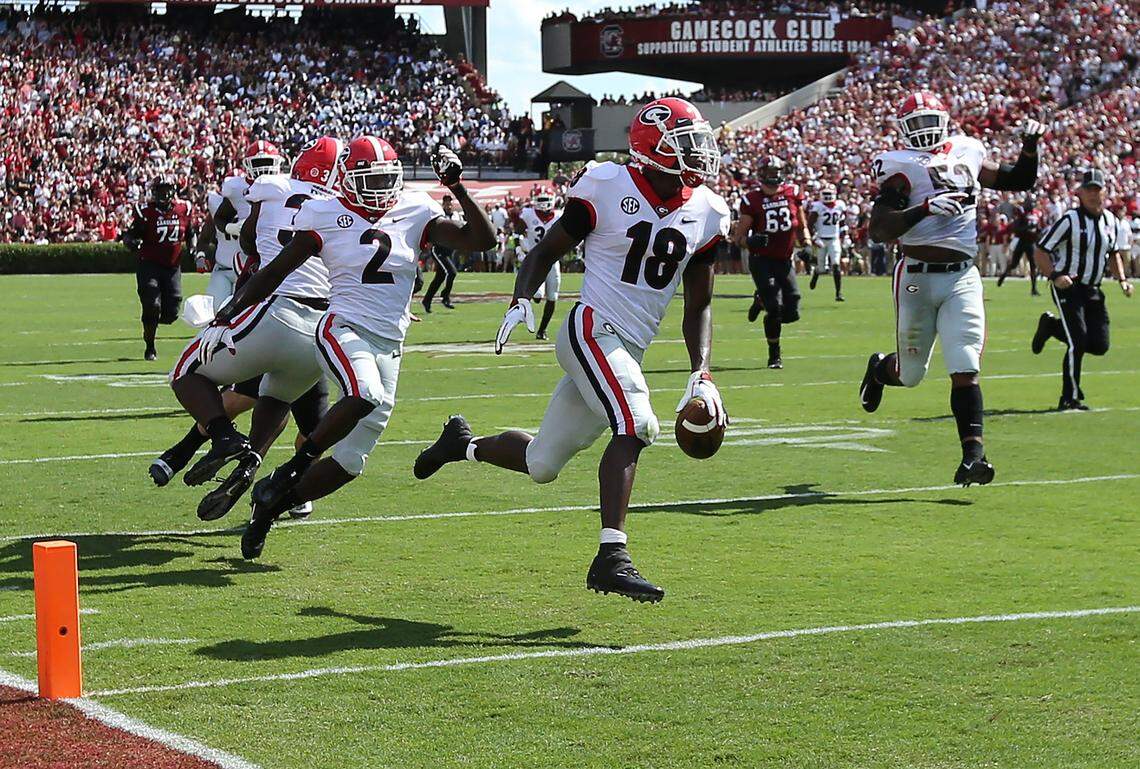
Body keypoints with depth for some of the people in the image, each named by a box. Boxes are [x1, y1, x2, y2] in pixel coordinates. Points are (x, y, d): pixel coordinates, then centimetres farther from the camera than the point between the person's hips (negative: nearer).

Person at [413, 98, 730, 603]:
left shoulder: (706, 214, 6)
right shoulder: (607, 189, -9)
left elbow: (698, 305, 12)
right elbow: (547, 250, 2)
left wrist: (702, 376, 0)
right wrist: (521, 301, -16)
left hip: (630, 352, 6)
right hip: (592, 330, -6)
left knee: (541, 465, 11)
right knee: (635, 426, -28)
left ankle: (462, 444, 39)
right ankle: (611, 557, -27)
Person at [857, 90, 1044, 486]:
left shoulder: (967, 154, 11)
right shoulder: (900, 166, -5)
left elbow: (1021, 180, 24)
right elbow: (879, 228, -17)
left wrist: (1030, 145, 7)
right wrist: (926, 208, -28)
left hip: (962, 278, 3)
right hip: (917, 277, -2)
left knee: (965, 369, -10)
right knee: (910, 374, 12)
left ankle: (973, 453, -14)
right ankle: (879, 369, 47)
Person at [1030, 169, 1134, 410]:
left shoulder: (1111, 221, 6)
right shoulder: (1070, 220, -12)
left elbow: (1114, 254, 22)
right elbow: (1041, 252, -11)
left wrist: (1121, 279, 6)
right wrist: (1054, 276, -26)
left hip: (1092, 290, 6)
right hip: (1067, 288, -6)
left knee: (1099, 345, 1)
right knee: (1078, 341, -14)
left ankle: (1052, 326, 25)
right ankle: (1069, 399, -2)